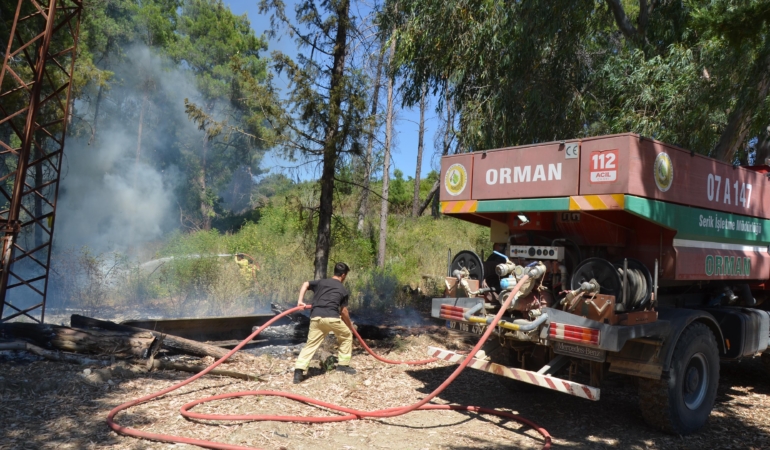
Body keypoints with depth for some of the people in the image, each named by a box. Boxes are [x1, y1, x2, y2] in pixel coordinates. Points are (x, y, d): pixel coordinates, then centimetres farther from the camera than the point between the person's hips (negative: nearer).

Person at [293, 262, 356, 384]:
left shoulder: (321, 282, 23)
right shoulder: (343, 290, 14)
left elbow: (305, 284, 10)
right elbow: (343, 312, 14)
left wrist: (300, 300, 9)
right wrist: (350, 325, 26)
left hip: (316, 318, 3)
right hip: (332, 318, -3)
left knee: (311, 344, 9)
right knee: (347, 336, 21)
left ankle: (298, 371, -5)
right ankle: (343, 364, 24)